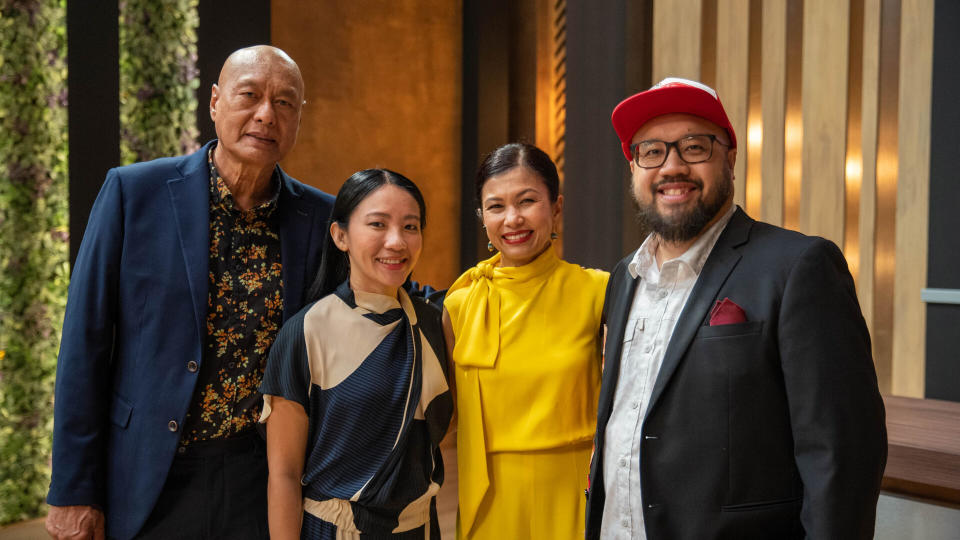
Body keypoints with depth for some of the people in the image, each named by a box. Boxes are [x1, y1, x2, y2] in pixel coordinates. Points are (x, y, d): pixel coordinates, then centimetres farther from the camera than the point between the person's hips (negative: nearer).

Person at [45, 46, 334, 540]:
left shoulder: (320, 217, -2)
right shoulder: (134, 192, -7)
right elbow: (85, 344, -5)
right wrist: (72, 490, -4)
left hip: (264, 481, 2)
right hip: (152, 480, -1)